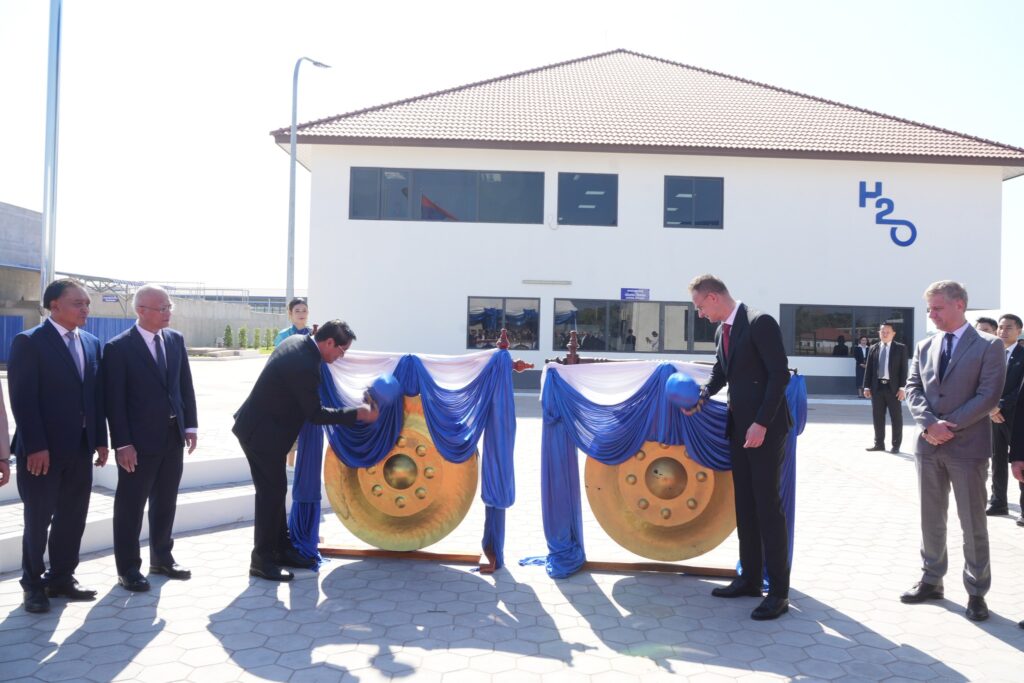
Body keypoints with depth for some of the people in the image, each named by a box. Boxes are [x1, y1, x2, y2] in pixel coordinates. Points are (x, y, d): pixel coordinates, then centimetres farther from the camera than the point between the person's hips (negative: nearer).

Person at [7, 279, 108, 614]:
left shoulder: (91, 343, 10)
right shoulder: (28, 342, -8)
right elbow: (23, 398, -14)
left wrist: (100, 440, 7)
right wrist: (35, 446, -19)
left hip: (80, 447, 6)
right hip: (43, 449, -6)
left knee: (73, 518, 12)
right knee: (38, 520, 7)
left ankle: (62, 578, 26)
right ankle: (33, 585, 22)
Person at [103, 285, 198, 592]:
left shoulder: (176, 339, 7)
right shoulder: (118, 347, -10)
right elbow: (114, 399, -12)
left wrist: (190, 425, 5)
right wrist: (122, 443, -15)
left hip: (173, 436, 6)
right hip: (139, 441, -5)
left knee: (166, 503, 15)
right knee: (130, 506, 6)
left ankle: (162, 558, 29)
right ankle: (128, 567, 18)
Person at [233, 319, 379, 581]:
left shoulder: (298, 340, -1)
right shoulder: (305, 366, -29)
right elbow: (315, 413, -20)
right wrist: (358, 413, -17)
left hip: (262, 426, 10)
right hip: (262, 432, -10)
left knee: (275, 490, 15)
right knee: (271, 492, -2)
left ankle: (282, 549, 24)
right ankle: (262, 560, 8)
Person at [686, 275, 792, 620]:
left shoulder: (760, 322, -14)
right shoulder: (722, 330, 12)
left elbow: (780, 374, -18)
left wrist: (762, 423, -21)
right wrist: (701, 396, 0)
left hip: (765, 427, -8)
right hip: (739, 426, 8)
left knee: (767, 505, -5)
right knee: (744, 505, 13)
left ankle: (779, 591, 4)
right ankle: (750, 578, 23)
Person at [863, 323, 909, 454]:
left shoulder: (900, 348, 3)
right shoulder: (873, 349, 10)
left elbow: (903, 369, -2)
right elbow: (869, 369, 9)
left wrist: (902, 388, -10)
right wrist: (867, 387, 2)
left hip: (893, 387, -3)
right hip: (877, 387, 3)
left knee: (896, 417, 3)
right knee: (877, 417, 7)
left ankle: (896, 445, 11)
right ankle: (879, 443, 16)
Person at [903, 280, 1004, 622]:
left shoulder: (989, 346, -4)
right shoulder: (925, 347, 10)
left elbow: (989, 395, -12)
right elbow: (913, 388, 5)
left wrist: (951, 425, -16)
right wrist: (929, 423, -12)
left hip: (967, 446, -4)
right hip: (928, 444, 5)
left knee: (973, 523, 4)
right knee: (931, 518, 13)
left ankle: (976, 592, 16)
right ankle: (931, 580, 25)